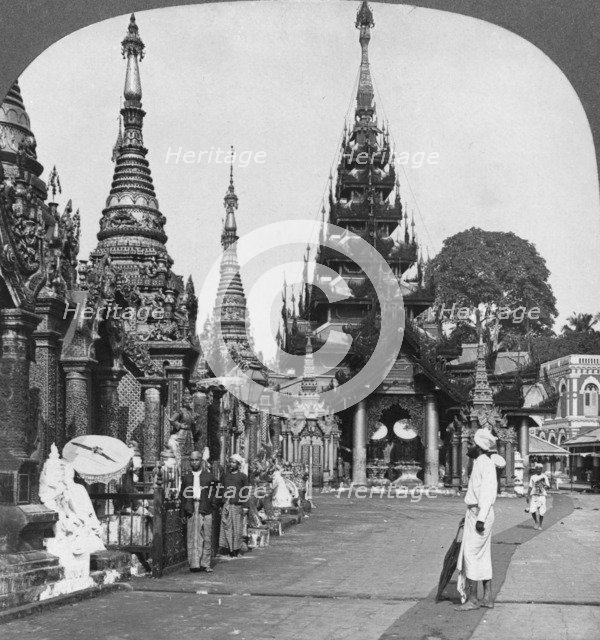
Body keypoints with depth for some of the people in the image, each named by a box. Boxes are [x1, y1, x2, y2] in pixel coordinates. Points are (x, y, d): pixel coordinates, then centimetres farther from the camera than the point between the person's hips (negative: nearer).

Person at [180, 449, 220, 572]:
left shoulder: (209, 477, 9)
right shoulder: (186, 478, 15)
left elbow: (215, 493, 11)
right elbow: (183, 495, 16)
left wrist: (214, 506, -1)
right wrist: (184, 510, 7)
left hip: (206, 510, -1)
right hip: (191, 510, 1)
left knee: (206, 538, -1)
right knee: (193, 536, -6)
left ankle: (206, 564, 5)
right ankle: (194, 563, -9)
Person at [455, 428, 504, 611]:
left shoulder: (485, 463, -15)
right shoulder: (480, 463, 16)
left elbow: (488, 493, -21)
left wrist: (480, 518, -25)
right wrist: (470, 516, 24)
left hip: (479, 514, -10)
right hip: (476, 514, 10)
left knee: (470, 555, -8)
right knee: (483, 557, 11)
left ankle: (472, 599, -5)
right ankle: (487, 598, 15)